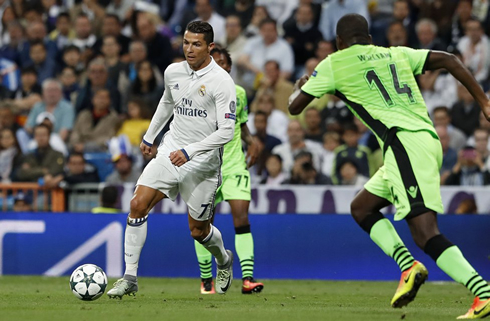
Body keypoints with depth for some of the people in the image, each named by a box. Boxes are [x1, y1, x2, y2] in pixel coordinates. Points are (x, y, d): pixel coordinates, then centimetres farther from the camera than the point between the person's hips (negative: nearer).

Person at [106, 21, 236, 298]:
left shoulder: (221, 81, -15)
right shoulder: (173, 72, 3)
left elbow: (227, 131, -19)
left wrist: (189, 151, -26)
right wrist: (149, 137, 32)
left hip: (202, 162, -5)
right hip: (170, 152, 5)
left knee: (198, 230, 6)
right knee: (138, 205, -14)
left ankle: (224, 261, 41)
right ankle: (130, 278, -9)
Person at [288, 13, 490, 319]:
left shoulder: (333, 64, 10)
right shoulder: (396, 54, 23)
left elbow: (295, 106, 18)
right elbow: (449, 60, 13)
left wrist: (301, 86, 41)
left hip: (405, 142, -7)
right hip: (429, 139, 7)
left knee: (426, 233, -17)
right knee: (361, 208, 22)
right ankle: (408, 266, 4)